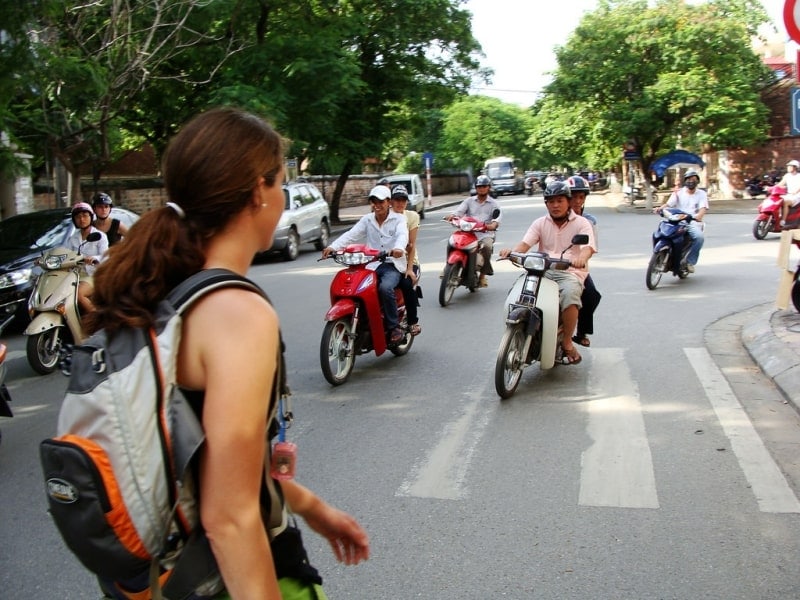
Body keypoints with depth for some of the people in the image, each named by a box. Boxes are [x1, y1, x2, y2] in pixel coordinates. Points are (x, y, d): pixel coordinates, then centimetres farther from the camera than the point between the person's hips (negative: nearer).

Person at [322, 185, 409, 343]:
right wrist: (333, 247, -19)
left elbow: (403, 235, -18)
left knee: (385, 288, -33)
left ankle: (394, 327, -17)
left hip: (393, 265, -4)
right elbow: (351, 235, 0)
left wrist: (399, 248, -42)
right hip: (371, 265, 4)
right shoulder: (366, 220, 13)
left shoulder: (398, 219, 3)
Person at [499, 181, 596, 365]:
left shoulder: (581, 223, 6)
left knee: (570, 294, -35)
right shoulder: (540, 223, 14)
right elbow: (525, 243, 0)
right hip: (543, 271, 3)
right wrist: (512, 251, -24)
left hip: (570, 272, -3)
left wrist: (581, 258, -36)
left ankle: (567, 342, -16)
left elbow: (588, 246, -11)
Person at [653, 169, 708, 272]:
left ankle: (690, 261, -18)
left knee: (700, 236, -32)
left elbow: (703, 208, -7)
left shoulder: (701, 194, 8)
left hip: (693, 223, -1)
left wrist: (698, 216, -31)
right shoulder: (678, 192, 10)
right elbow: (668, 204, -2)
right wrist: (660, 208, -25)